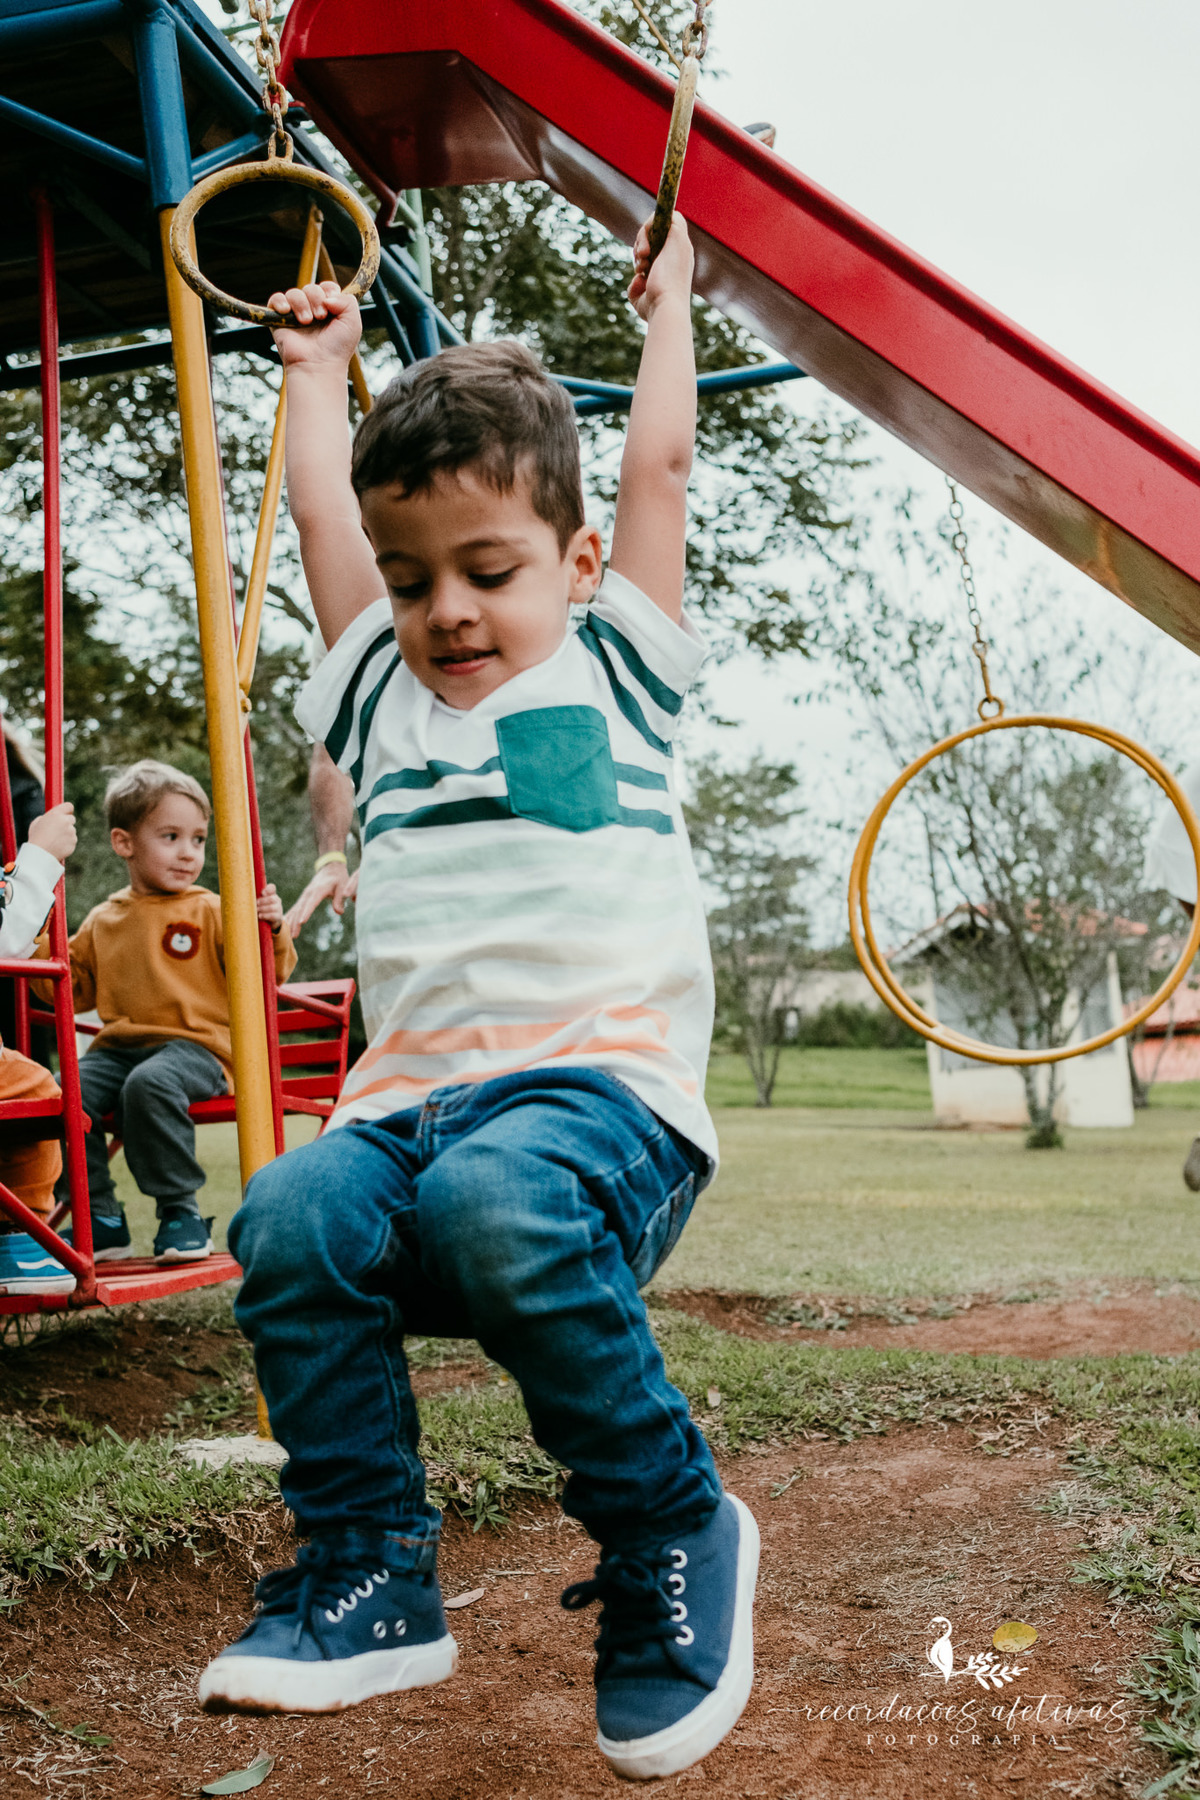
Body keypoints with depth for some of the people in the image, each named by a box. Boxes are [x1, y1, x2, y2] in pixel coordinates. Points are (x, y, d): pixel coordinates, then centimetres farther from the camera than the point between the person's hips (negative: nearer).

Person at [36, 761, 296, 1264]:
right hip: (119, 1047, 5)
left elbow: (267, 976, 1)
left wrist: (272, 929, -17)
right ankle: (101, 1222, -7)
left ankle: (181, 1212, -20)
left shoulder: (211, 912, 5)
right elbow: (74, 987, 23)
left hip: (195, 1044, -4)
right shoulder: (103, 921, 17)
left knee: (149, 1084, -36)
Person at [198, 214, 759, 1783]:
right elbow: (316, 501, 31)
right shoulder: (383, 695, 24)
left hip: (603, 1081, -4)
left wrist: (669, 302, 39)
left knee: (501, 1202, -36)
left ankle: (673, 1534, -12)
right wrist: (320, 361, 45)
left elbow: (661, 462, 24)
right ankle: (368, 1577, -10)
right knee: (293, 1219, -28)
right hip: (410, 1097, 4)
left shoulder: (612, 667, 17)